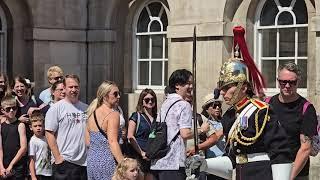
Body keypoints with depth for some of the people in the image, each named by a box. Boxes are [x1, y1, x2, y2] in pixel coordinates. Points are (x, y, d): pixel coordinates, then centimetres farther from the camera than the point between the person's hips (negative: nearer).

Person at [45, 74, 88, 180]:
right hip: (64, 162, -5)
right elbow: (49, 134, -7)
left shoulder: (86, 108, 12)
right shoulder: (56, 108, -2)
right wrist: (58, 158, -12)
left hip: (85, 162, 5)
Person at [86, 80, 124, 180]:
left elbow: (88, 141, 14)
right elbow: (112, 142, -20)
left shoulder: (92, 113, 12)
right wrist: (123, 165, -23)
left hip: (92, 159, 8)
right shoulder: (113, 114, -11)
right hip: (107, 160, -8)